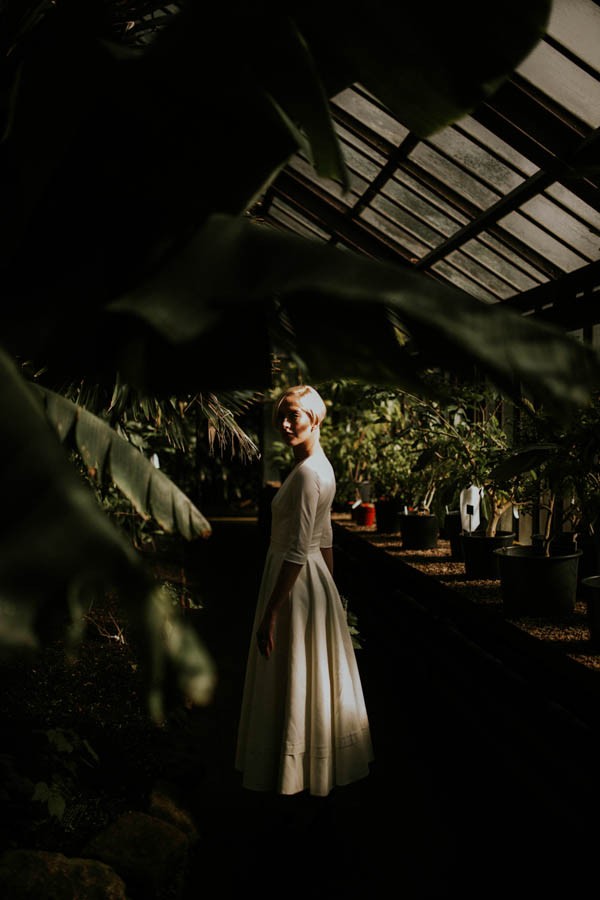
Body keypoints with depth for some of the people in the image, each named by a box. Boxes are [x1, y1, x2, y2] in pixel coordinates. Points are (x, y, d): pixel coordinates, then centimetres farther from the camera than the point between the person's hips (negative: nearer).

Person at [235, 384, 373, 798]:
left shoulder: (307, 472, -22)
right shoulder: (320, 466, 8)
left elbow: (297, 552, -25)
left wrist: (269, 614, -22)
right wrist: (330, 589, 21)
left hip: (296, 585, -10)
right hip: (315, 582, 10)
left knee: (294, 681, 6)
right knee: (318, 679, 20)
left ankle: (298, 773, 22)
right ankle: (323, 763, 36)